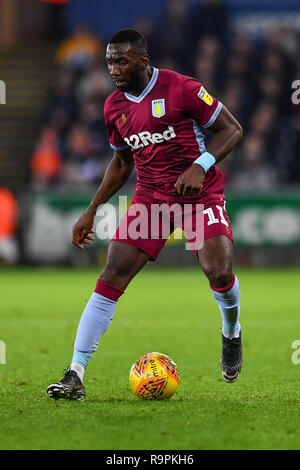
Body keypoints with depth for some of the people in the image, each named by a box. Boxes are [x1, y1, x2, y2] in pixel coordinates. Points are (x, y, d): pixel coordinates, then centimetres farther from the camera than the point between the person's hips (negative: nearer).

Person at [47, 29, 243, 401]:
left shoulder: (181, 89, -12)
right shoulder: (115, 107, 5)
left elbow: (231, 129, -8)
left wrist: (200, 165, -24)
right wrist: (91, 212, 15)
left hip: (200, 193, -4)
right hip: (150, 198, 4)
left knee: (219, 273, -22)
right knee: (112, 277, -10)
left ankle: (231, 332, 15)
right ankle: (75, 375, -11)